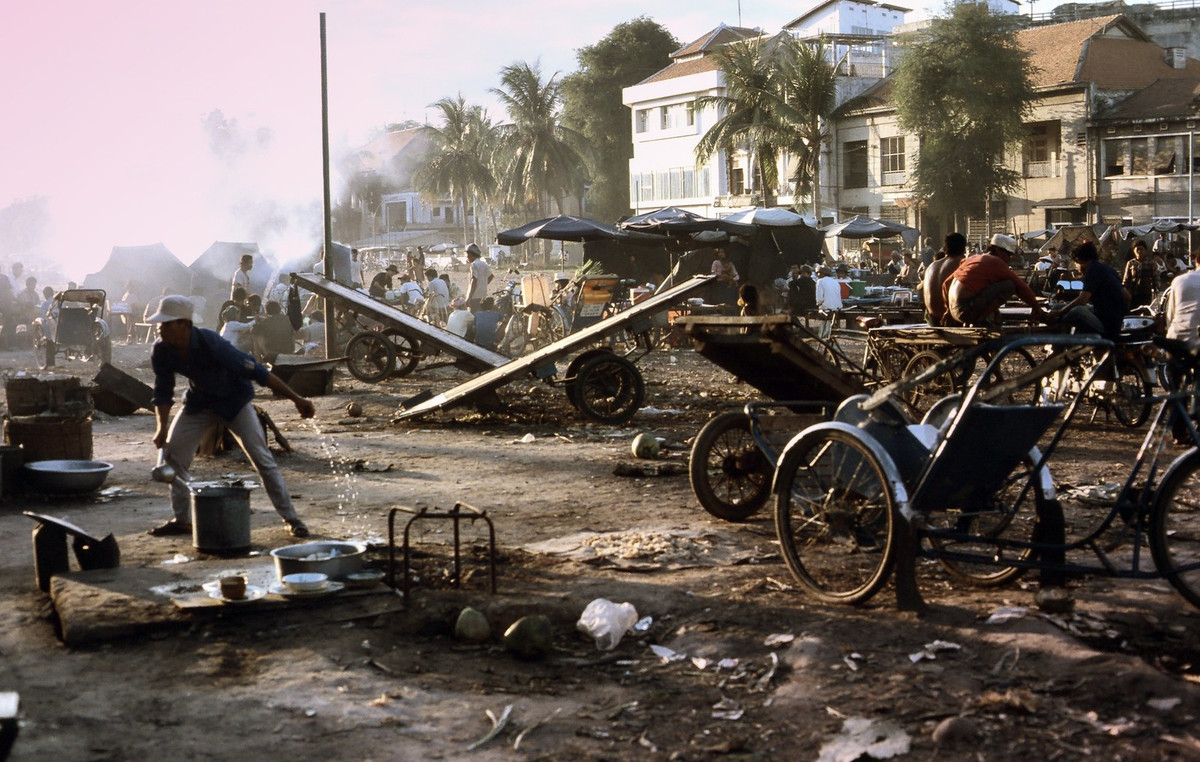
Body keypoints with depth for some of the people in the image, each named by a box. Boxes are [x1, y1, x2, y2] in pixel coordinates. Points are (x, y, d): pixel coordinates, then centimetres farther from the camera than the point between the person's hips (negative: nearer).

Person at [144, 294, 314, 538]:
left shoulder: (211, 343, -35)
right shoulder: (162, 351, -19)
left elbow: (256, 372, -33)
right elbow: (163, 392, -6)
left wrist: (296, 399, -33)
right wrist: (162, 427, -23)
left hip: (235, 400, -5)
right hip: (199, 401, 5)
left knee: (262, 458, -12)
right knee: (173, 452, -2)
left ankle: (291, 519, -5)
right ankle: (181, 520, 12)